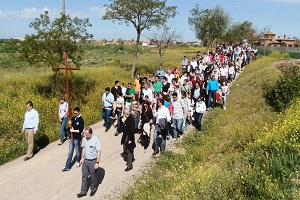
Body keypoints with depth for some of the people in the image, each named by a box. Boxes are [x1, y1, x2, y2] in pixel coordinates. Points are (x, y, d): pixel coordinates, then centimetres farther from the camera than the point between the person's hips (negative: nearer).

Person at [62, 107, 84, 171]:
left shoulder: (81, 120, -14)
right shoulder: (73, 118, 5)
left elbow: (80, 130, -18)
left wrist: (73, 130, -17)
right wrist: (70, 124, -5)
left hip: (77, 138, -6)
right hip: (71, 137, 6)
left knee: (78, 151, 12)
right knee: (70, 152, 8)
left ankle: (78, 162, 35)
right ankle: (67, 166, 10)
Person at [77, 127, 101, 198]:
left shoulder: (96, 140, -21)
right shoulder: (85, 138, -2)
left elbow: (99, 152, -18)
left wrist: (97, 163, -18)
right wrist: (82, 158, 14)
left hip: (93, 161, -5)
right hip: (85, 160, 6)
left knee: (93, 176, 13)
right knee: (84, 176, 13)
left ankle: (93, 189, 35)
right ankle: (83, 191, 26)